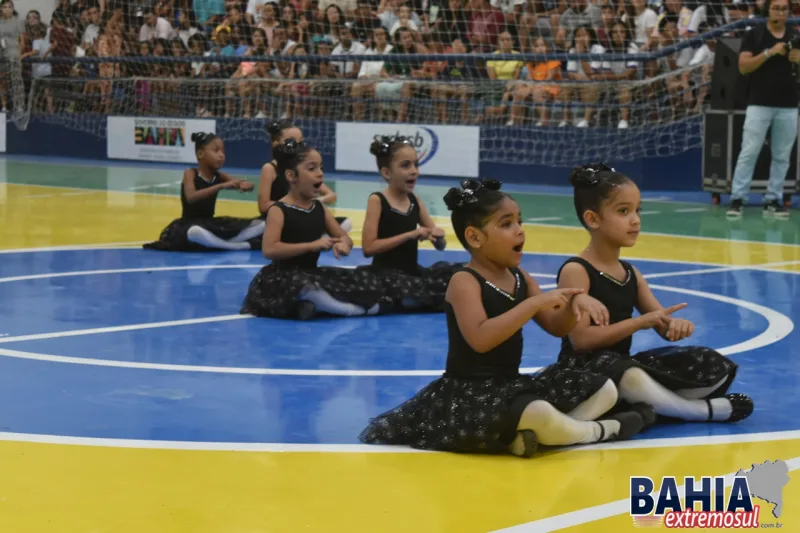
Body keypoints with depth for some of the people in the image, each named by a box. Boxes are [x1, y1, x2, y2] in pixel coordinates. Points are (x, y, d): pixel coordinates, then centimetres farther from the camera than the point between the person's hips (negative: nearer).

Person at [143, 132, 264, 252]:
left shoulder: (219, 176, 6)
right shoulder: (190, 173, -10)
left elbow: (246, 184, 4)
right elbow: (191, 197, -29)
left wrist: (245, 185, -22)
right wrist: (221, 186, -36)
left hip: (210, 225, 6)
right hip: (189, 226, -6)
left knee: (261, 225, -6)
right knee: (196, 232, -46)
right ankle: (238, 246, -26)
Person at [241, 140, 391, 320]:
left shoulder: (319, 208, 10)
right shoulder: (278, 210, -10)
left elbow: (345, 237, 14)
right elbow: (269, 250, -23)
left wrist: (343, 244, -14)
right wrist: (312, 245, -25)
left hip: (312, 273, 7)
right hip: (283, 278, -7)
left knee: (368, 281, -4)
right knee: (305, 287, -42)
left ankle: (320, 304, -18)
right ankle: (362, 308, -23)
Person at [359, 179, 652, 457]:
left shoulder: (520, 277, 10)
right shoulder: (465, 282, -13)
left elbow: (557, 327, 13)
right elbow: (480, 339, -29)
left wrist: (575, 301, -10)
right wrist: (535, 303, -28)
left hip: (511, 385, 9)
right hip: (468, 391, -9)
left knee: (604, 389, 5)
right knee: (537, 412, -40)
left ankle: (521, 434, -19)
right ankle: (597, 431, -5)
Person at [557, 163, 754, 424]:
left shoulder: (631, 273, 12)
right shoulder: (576, 271, -11)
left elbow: (664, 327, 10)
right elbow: (581, 339, -20)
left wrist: (676, 325, -16)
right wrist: (640, 322, -21)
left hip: (624, 364, 8)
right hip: (584, 369, -8)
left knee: (715, 367, 3)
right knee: (624, 374, -42)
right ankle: (703, 410, -18)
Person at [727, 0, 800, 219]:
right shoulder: (754, 35, 1)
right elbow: (743, 67, -7)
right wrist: (769, 52, -17)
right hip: (759, 104, -3)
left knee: (782, 156, 5)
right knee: (748, 153, -5)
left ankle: (773, 200, 11)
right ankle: (737, 198, -1)